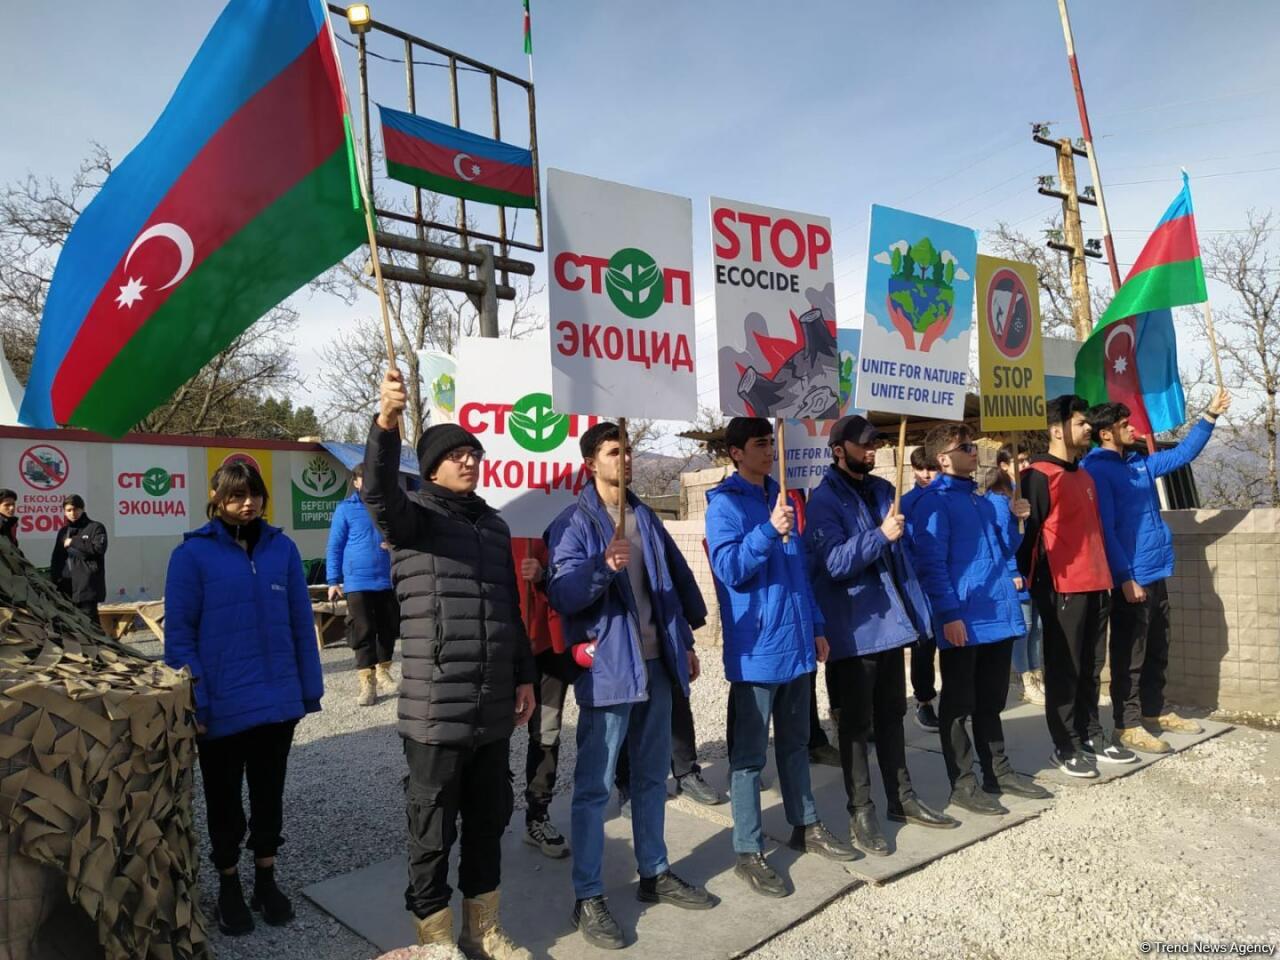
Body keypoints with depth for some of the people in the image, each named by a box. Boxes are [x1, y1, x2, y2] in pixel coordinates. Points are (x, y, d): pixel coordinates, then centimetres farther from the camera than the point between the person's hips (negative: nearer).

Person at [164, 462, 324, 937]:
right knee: (224, 800, 17)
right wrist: (191, 702, -12)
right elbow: (179, 633, -8)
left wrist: (310, 689, 3)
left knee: (269, 794, 18)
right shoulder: (192, 553, -9)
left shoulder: (282, 548, 0)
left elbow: (301, 624, 3)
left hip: (277, 700, 2)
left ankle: (266, 879, 37)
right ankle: (229, 885, 37)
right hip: (220, 707, -2)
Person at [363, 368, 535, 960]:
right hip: (436, 712, -6)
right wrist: (386, 421, -45)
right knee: (433, 833, 7)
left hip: (493, 710, 6)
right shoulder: (413, 517, -4)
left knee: (488, 822, 17)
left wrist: (524, 676, 14)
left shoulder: (493, 524, 13)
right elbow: (378, 490, -29)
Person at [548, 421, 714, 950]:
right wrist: (602, 566, -37)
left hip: (656, 661, 7)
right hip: (607, 666, -6)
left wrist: (685, 642, 16)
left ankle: (655, 874, 32)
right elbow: (562, 595, -19)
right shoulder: (575, 523, -9)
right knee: (594, 784, 1)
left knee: (652, 776, 17)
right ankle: (588, 898, 13)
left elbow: (674, 579, 16)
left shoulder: (645, 517, 10)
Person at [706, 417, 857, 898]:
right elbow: (728, 569, -19)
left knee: (795, 741, 19)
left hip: (794, 642, 8)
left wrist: (816, 627, 17)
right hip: (756, 648, -7)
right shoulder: (725, 503, -9)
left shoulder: (778, 497, 13)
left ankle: (806, 826, 34)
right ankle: (748, 852, 11)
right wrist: (769, 530, -30)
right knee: (749, 753, 1)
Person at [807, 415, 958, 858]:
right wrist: (881, 535, -29)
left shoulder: (882, 489, 11)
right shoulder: (824, 500, -12)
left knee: (891, 714, 18)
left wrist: (916, 604, 15)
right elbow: (835, 563, -21)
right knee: (857, 721, 4)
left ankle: (902, 798, 31)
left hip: (891, 619, 7)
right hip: (856, 627, -7)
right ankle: (860, 811, 15)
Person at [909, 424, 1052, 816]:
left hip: (999, 614, 8)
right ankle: (963, 784, 14)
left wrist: (1011, 574, 11)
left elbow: (1001, 541, 27)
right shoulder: (934, 502, -11)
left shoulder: (982, 499, 16)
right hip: (964, 622, -8)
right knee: (959, 705, 4)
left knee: (991, 700, 19)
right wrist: (950, 614, -21)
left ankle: (999, 771, 32)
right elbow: (932, 563, -17)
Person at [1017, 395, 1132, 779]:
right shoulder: (1039, 476, -12)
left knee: (1091, 669, 15)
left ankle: (1091, 737, 26)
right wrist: (1028, 582, -15)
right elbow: (1027, 533, -15)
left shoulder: (1084, 475, 17)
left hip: (1095, 586, 8)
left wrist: (1105, 577, 21)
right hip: (1062, 589, -8)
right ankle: (1065, 747, 11)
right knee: (1064, 670, 1)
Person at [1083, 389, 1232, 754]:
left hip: (1156, 574, 9)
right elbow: (1104, 530, -18)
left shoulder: (1139, 463, 13)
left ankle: (1154, 712, 32)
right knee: (1129, 656, 0)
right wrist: (1125, 577, -20)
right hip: (1130, 579, -9)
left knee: (1157, 652, 18)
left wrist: (1210, 415, 18)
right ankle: (1128, 726, 8)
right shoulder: (1097, 469, -13)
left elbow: (1182, 453, 26)